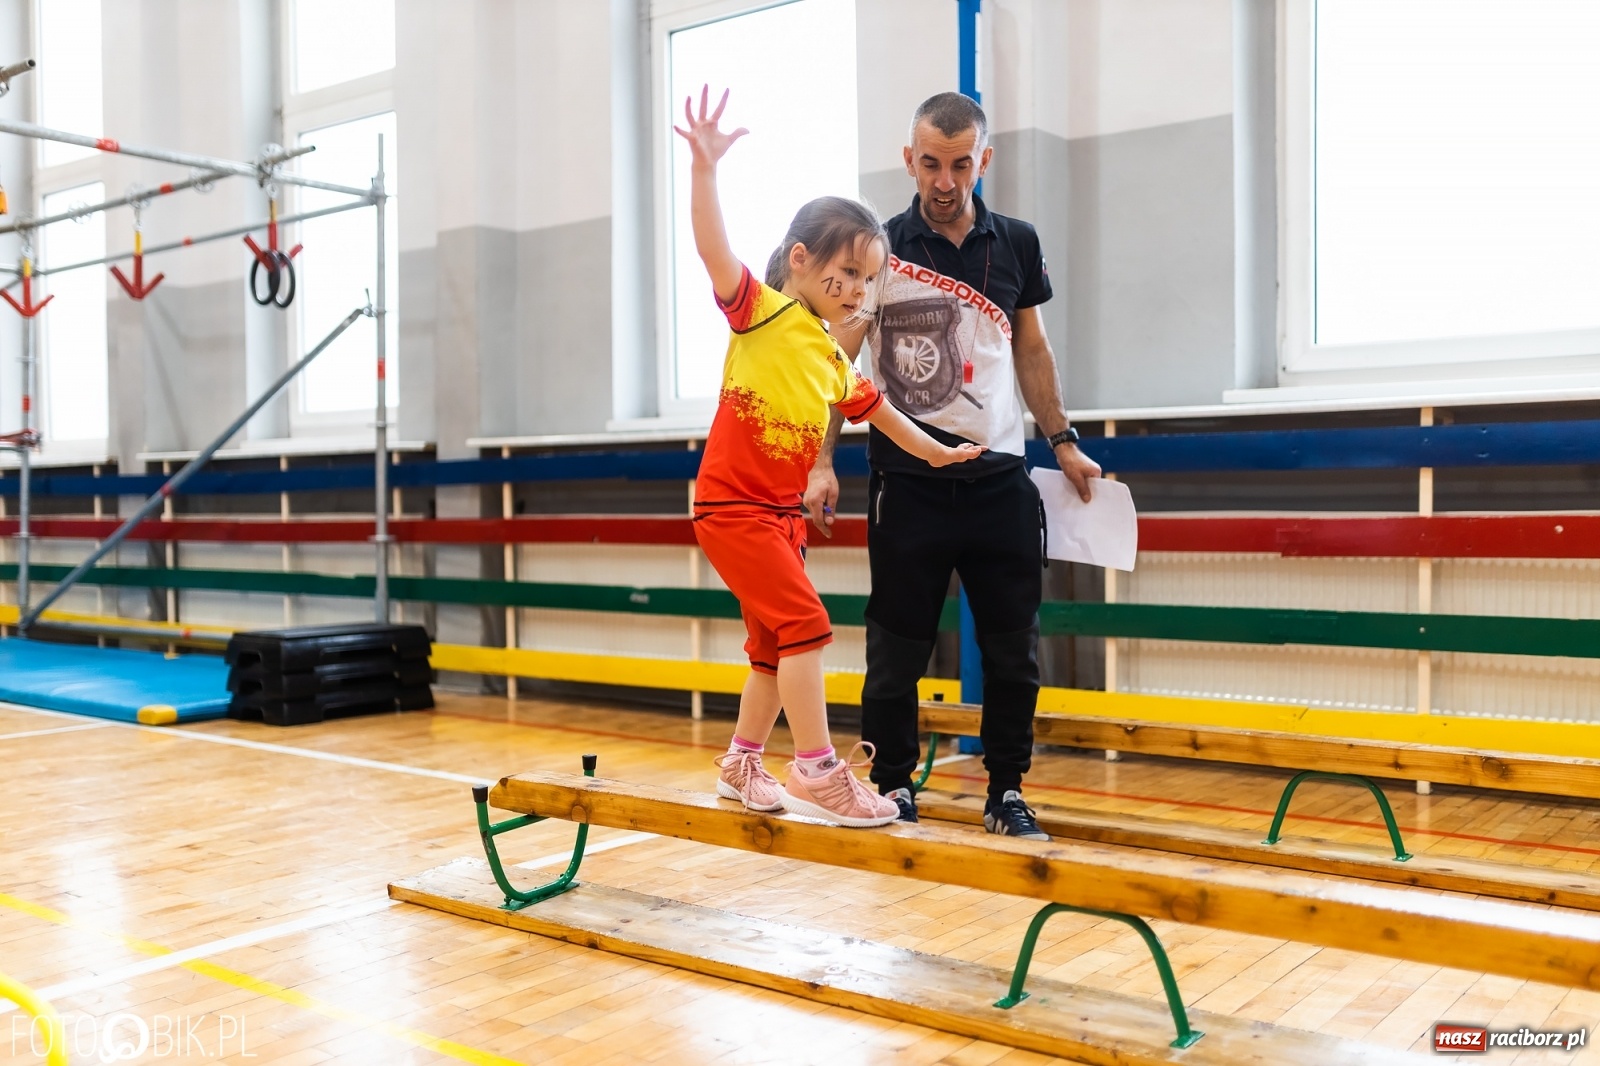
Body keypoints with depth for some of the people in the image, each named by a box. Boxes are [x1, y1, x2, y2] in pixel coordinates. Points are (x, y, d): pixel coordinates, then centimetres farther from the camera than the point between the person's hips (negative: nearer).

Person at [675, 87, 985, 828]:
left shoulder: (837, 365, 10)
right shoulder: (761, 310, -10)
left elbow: (882, 416, 24)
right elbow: (713, 248, -24)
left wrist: (939, 454, 26)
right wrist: (704, 166, -36)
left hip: (783, 512, 8)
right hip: (730, 504, -8)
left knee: (773, 643, 14)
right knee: (805, 623, -15)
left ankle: (742, 766, 29)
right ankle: (815, 772, -9)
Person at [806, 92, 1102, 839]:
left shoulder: (1017, 245, 8)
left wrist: (1063, 443, 13)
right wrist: (822, 462, -13)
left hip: (1000, 482, 3)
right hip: (907, 483, -3)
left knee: (1013, 651, 7)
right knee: (897, 650, 5)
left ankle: (1007, 793, 21)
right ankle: (893, 788, 20)